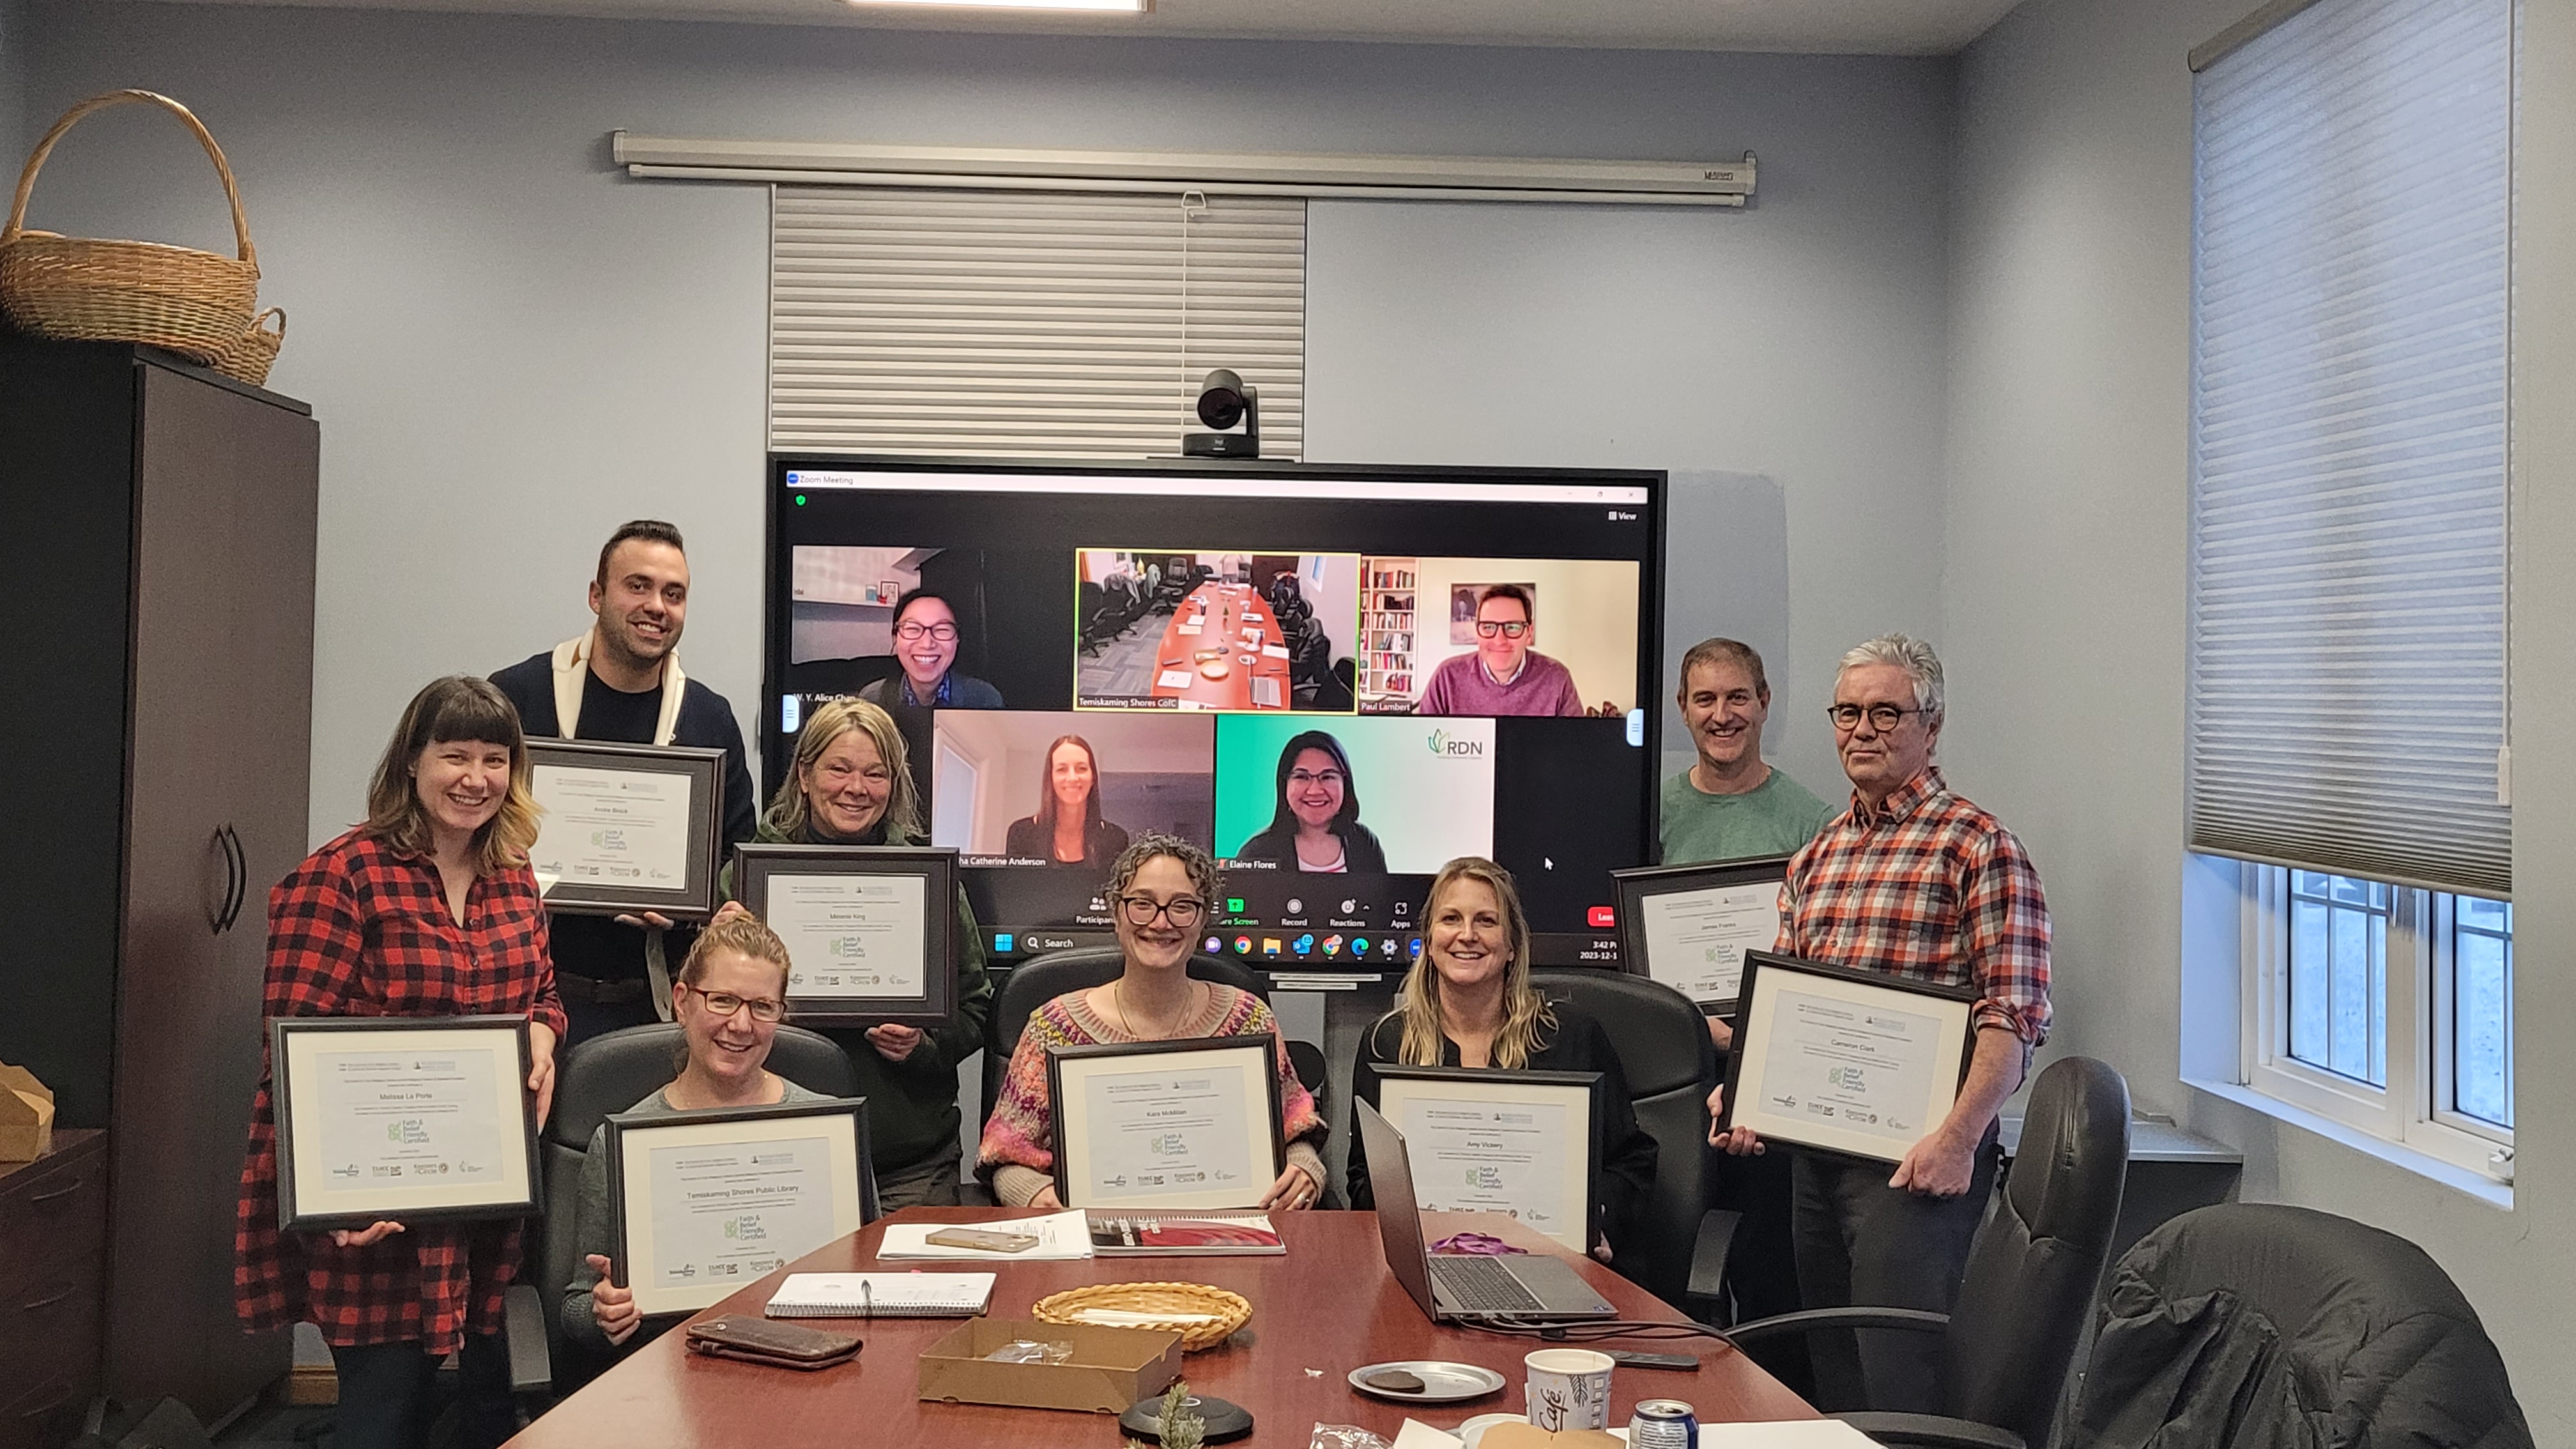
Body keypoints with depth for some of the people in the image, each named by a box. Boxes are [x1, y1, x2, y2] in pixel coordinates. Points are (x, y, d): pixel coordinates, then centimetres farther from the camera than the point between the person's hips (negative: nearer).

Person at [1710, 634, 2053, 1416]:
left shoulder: (1977, 844, -6)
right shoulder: (1815, 856, 16)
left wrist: (1959, 1134, -22)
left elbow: (2015, 1012, -13)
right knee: (1833, 1374, 14)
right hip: (1813, 1148, 7)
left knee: (1899, 1382, -8)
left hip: (1914, 1157, -7)